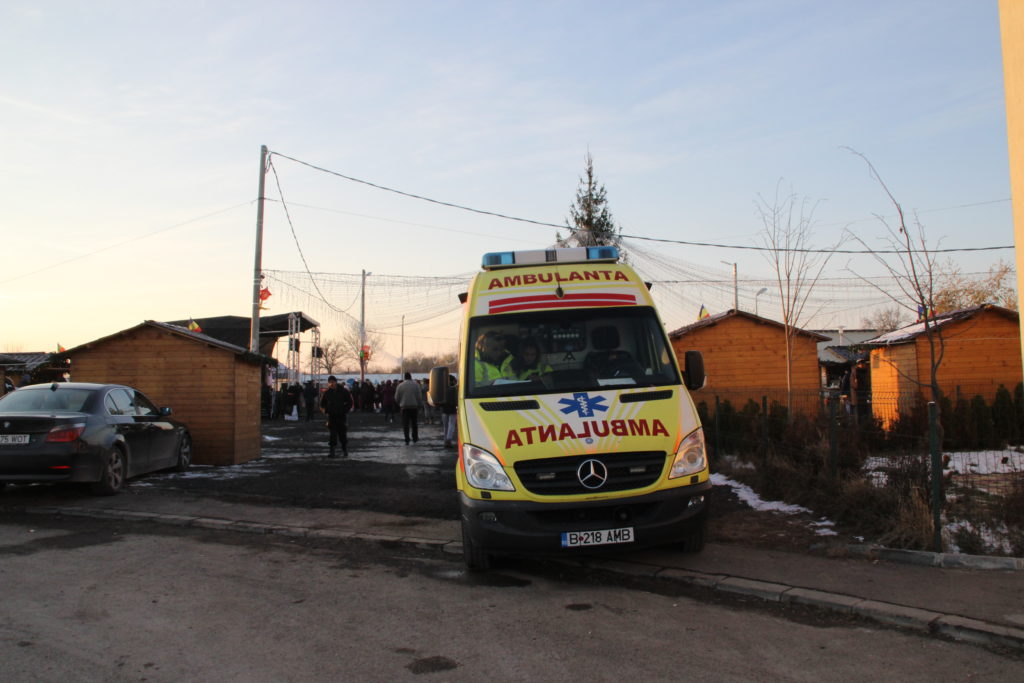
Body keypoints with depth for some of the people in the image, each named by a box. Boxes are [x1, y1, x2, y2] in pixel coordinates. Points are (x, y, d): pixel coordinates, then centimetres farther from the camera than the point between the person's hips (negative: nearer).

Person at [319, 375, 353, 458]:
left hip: (342, 416, -1)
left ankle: (345, 451, 16)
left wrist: (345, 411, -4)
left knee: (343, 434, 2)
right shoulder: (327, 392, 3)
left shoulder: (343, 391, -3)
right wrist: (326, 411, 6)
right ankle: (332, 452, -1)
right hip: (331, 416, 1)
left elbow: (350, 403, 4)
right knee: (333, 434, -3)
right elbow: (322, 404, 17)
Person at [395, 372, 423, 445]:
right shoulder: (416, 385, -3)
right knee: (414, 423, 14)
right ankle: (415, 438, 20)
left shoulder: (400, 386, -2)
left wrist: (400, 404, 20)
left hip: (404, 407, -1)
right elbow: (419, 397, -4)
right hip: (414, 407, 1)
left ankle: (407, 440, -3)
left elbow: (396, 398, 2)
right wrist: (419, 406, 6)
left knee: (405, 424, 2)